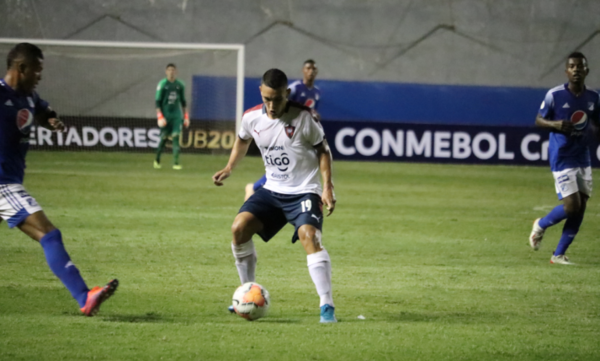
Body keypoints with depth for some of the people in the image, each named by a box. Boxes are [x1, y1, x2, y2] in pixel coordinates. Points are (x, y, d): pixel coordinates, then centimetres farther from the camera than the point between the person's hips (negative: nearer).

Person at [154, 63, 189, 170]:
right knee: (164, 138, 1)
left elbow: (183, 101, 15)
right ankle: (157, 160, 21)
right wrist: (160, 117, -12)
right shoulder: (162, 84, -4)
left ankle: (176, 163, -8)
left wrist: (186, 116, 11)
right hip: (165, 114, -3)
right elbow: (157, 102, -5)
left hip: (176, 115, 3)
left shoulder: (180, 85, 7)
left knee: (176, 137, -7)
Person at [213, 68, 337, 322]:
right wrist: (229, 168, 8)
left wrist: (327, 186, -12)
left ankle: (326, 306, -27)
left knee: (309, 236, -28)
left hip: (304, 191, -5)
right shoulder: (252, 118, -4)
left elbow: (322, 149, -4)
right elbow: (243, 140, 20)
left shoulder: (303, 118, -16)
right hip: (272, 190, 5)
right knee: (239, 228, -13)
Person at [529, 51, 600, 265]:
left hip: (583, 157, 5)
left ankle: (559, 254, 12)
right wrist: (555, 124, -21)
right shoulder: (555, 95, -9)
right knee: (571, 205, -14)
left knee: (580, 207, 2)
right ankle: (541, 225, 16)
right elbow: (539, 120, -1)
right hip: (562, 158, -5)